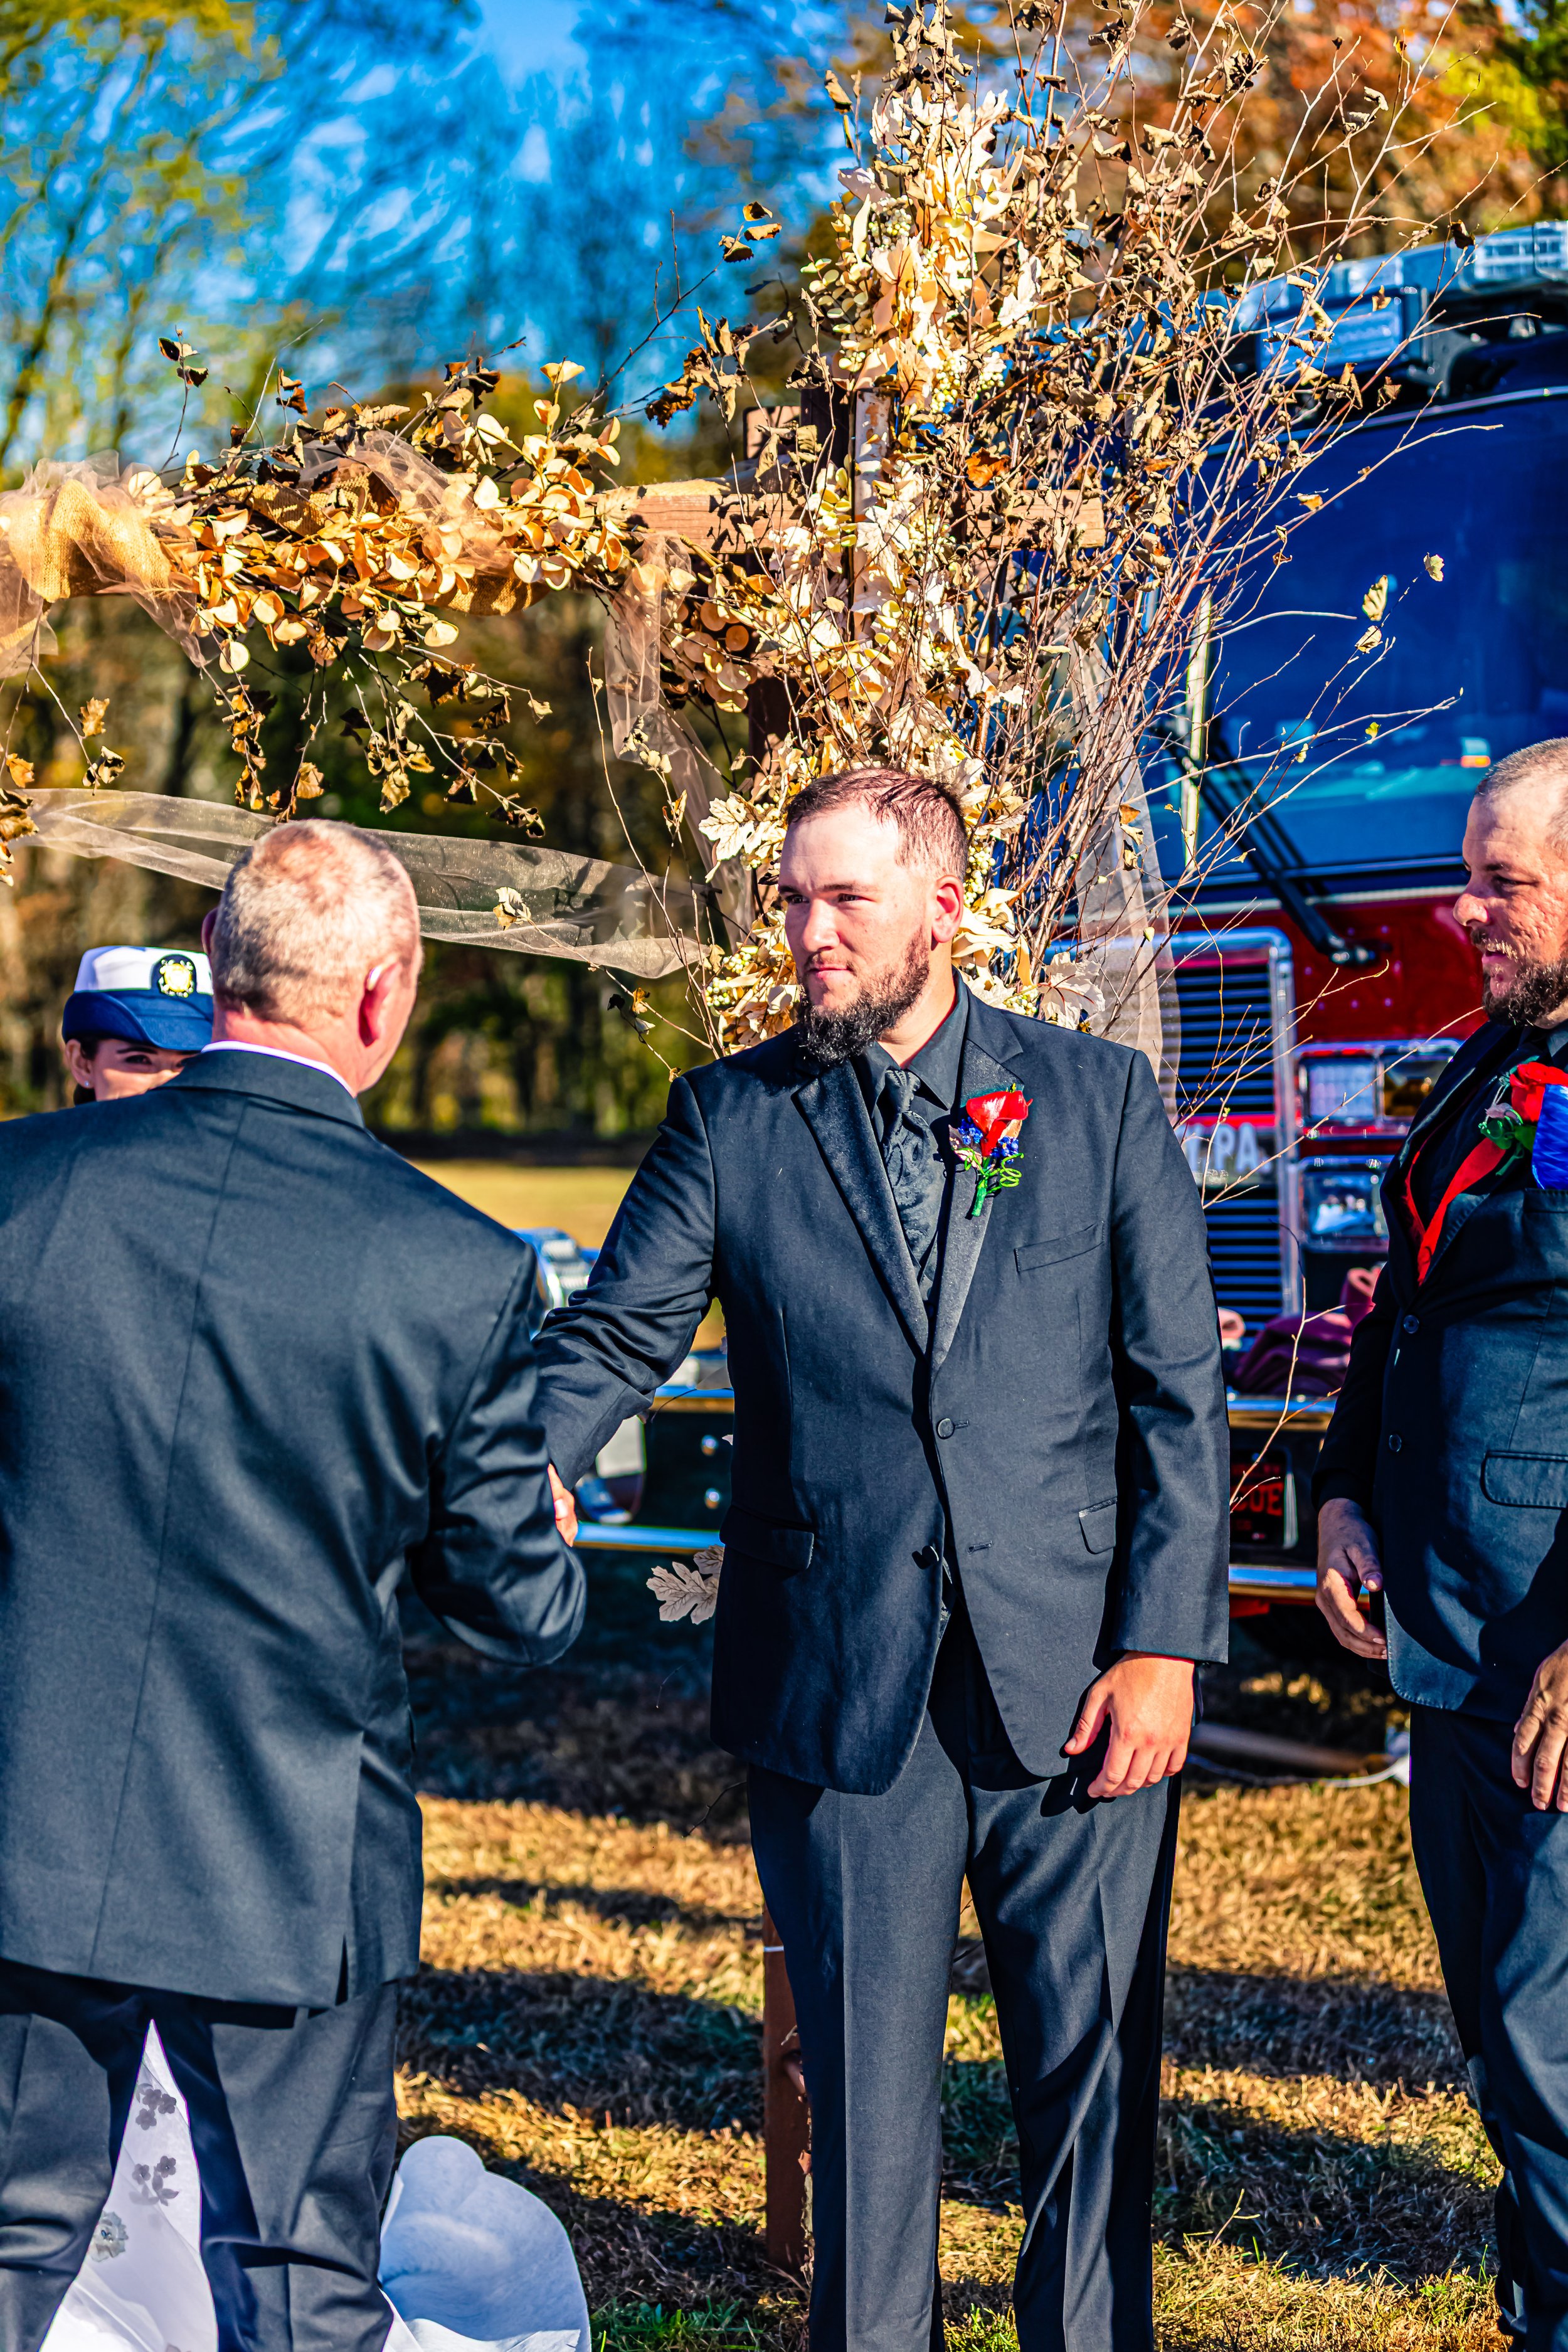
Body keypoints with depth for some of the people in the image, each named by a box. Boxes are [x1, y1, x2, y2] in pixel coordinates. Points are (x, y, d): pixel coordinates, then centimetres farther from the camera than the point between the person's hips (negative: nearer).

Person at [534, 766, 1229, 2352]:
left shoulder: (1097, 1097, 4)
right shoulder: (728, 1116, 6)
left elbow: (1178, 1390, 3)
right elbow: (612, 1337, 1)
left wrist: (1163, 1641, -5)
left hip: (1074, 1672, 0)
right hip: (840, 1683, 0)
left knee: (1093, 2069, 7)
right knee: (863, 2079, 8)